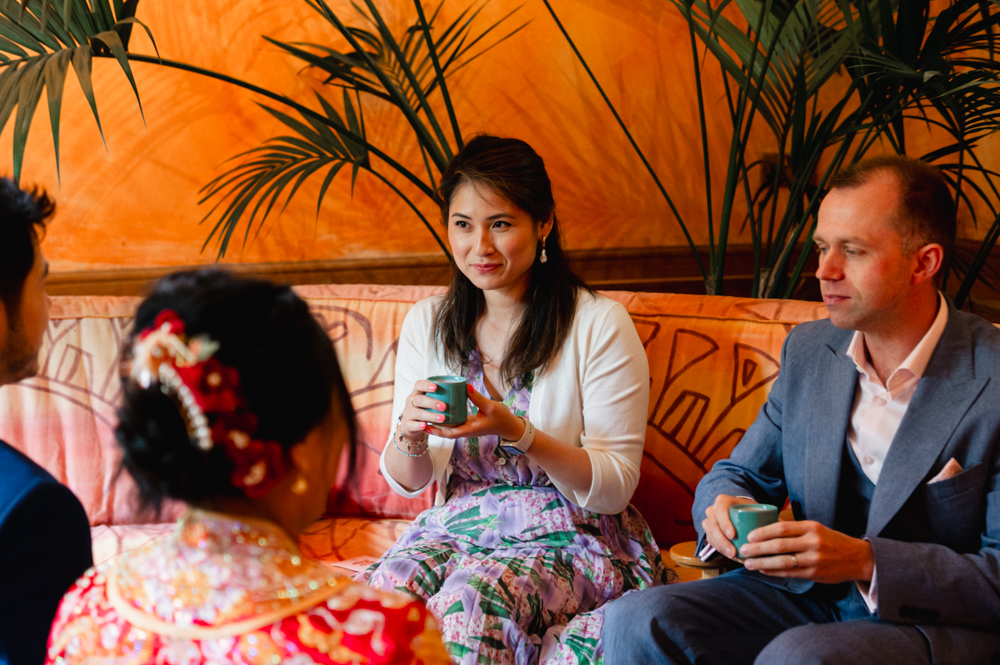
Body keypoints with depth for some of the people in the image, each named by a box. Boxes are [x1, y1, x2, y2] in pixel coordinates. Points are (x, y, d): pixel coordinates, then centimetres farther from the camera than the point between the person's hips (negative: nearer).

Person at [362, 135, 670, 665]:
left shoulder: (600, 325, -8)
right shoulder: (426, 324, 6)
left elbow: (614, 488, -9)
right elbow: (408, 482, 9)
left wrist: (517, 432, -25)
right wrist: (409, 435, -15)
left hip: (571, 537, -3)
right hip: (457, 527, 3)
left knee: (469, 600, -33)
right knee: (385, 591, -30)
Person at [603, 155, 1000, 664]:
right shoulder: (808, 350, 5)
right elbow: (740, 472, 15)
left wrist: (865, 561, -25)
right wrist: (723, 507, -10)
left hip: (946, 621, -5)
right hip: (807, 598, 5)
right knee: (637, 624, -18)